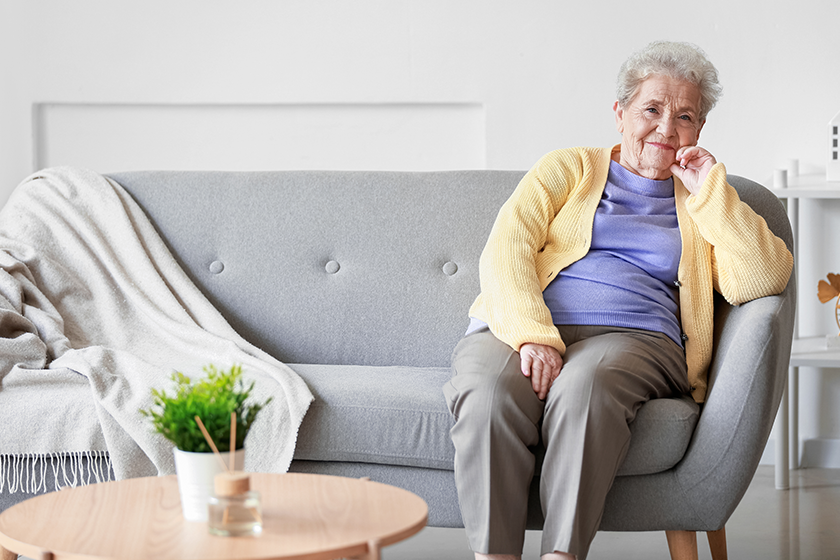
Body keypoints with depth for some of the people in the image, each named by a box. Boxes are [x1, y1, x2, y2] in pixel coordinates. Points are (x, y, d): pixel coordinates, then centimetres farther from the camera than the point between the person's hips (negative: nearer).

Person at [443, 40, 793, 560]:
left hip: (632, 337, 0)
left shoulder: (708, 205, 25)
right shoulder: (567, 169, 21)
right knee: (489, 394, -35)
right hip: (520, 327, 0)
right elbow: (506, 249, 3)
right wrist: (533, 337, -15)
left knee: (586, 385, -37)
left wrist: (709, 191, 5)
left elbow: (763, 280, 6)